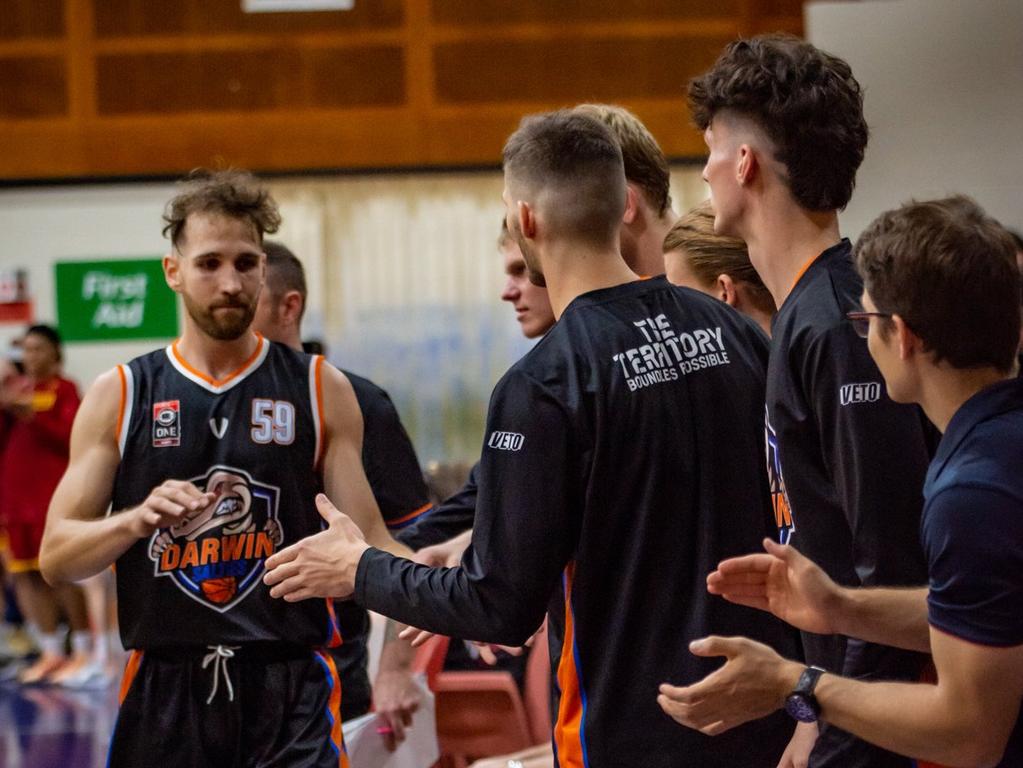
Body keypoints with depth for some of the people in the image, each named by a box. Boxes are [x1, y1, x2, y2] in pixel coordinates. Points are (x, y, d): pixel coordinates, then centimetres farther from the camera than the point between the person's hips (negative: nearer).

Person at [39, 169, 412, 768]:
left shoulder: (321, 391, 4)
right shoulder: (119, 398, 5)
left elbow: (367, 541, 1)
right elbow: (56, 557, 2)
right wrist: (138, 519, -17)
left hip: (292, 689, -1)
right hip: (164, 690, 1)